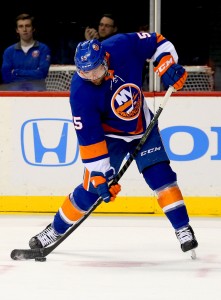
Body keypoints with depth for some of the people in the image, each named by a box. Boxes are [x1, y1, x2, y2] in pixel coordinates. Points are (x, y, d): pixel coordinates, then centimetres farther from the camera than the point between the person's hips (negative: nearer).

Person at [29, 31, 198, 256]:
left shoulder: (123, 47, -26)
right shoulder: (81, 92, -31)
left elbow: (157, 43, -8)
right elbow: (89, 139, -27)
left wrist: (168, 67, -23)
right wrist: (99, 176, -26)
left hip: (143, 125, 3)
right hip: (108, 135, -2)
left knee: (160, 174, -10)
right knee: (92, 188, -5)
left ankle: (183, 228, -1)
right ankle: (55, 229, 14)